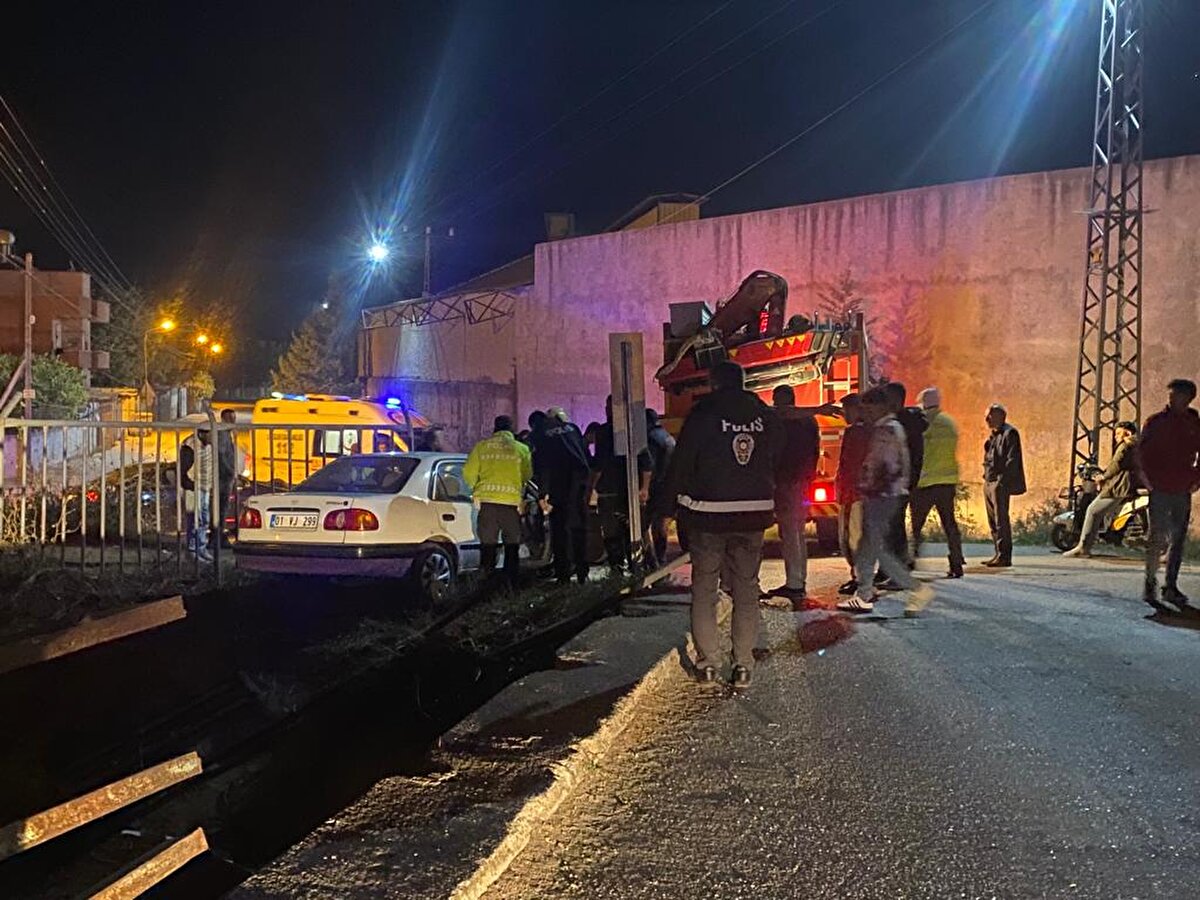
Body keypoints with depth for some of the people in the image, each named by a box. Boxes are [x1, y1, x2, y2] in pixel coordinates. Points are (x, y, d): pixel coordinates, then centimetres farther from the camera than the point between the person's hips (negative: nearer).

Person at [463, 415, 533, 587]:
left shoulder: (481, 446, 5)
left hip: (487, 500, 0)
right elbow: (527, 475, 5)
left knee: (488, 544, 8)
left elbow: (468, 473, 2)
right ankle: (512, 584, 12)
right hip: (512, 501, 0)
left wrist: (476, 488, 21)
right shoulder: (521, 449, 5)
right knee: (512, 545, 12)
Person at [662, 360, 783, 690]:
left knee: (704, 588, 7)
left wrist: (676, 496, 5)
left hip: (707, 515, -3)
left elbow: (681, 463, -6)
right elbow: (777, 463, 10)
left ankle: (707, 662, 9)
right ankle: (743, 665, 7)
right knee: (746, 589, 8)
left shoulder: (702, 414, -8)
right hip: (753, 514, 3)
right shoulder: (767, 416, 3)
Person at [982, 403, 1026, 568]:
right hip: (989, 483, 9)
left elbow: (1012, 460, -15)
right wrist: (986, 476, 14)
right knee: (993, 521, 11)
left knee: (1001, 520, -9)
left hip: (1000, 484, -9)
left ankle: (1004, 557, -7)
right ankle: (999, 554, 17)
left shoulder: (1009, 433, -8)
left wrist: (1002, 480, -20)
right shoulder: (994, 435, 19)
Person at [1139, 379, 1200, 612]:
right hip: (1160, 490, -4)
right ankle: (1150, 586, -3)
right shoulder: (1156, 422, -2)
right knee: (1158, 538, -8)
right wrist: (1149, 480, -9)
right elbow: (1142, 452, -1)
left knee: (1178, 540, 8)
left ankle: (1171, 588, 17)